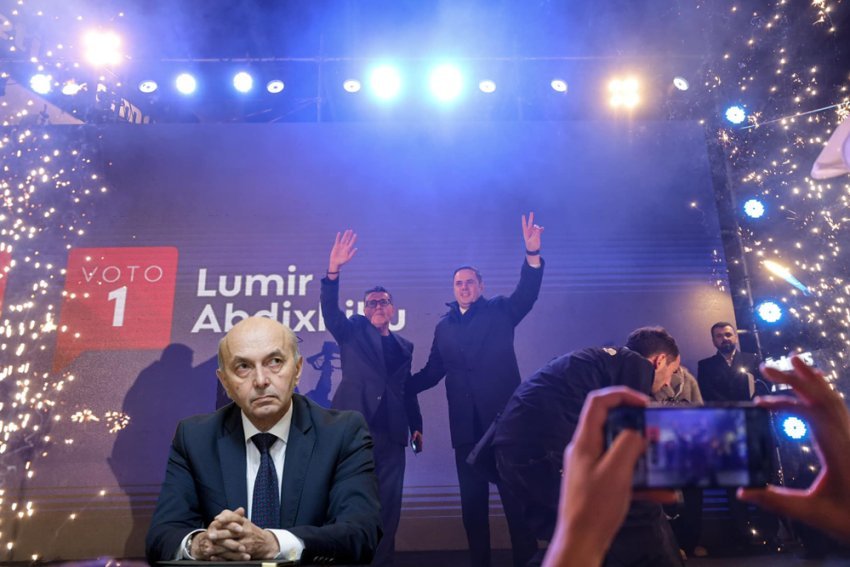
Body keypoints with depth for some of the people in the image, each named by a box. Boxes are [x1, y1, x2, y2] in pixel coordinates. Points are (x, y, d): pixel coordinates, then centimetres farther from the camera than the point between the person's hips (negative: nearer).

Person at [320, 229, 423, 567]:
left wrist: (416, 425, 12)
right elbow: (330, 311, -11)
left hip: (391, 432, 4)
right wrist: (333, 272, -25)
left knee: (388, 506, 5)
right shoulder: (353, 331, 7)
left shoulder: (404, 346, 17)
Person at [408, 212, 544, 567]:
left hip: (504, 416, -3)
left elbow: (527, 293, -12)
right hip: (466, 423, 4)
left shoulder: (500, 311, 5)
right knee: (472, 499, 10)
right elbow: (432, 372, 15)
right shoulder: (444, 327, 14)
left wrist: (532, 252, -28)